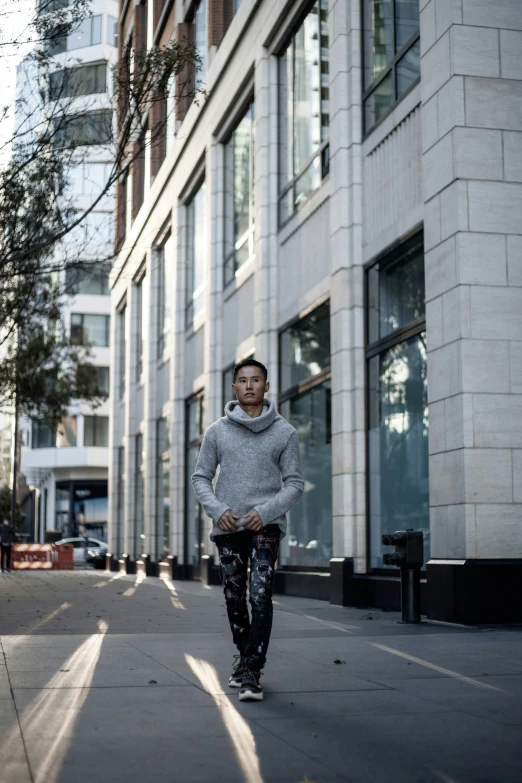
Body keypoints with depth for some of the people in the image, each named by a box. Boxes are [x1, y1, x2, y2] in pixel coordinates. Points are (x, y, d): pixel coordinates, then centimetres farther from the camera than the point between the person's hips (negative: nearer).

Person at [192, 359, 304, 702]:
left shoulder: (284, 432, 1)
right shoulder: (217, 431, 5)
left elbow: (295, 483, 1)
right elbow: (201, 477, 8)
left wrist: (265, 512, -13)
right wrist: (217, 510, -8)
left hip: (267, 523, -2)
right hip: (228, 526, 3)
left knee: (261, 596, -13)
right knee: (234, 598, 11)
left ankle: (251, 672, -10)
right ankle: (245, 656, 30)